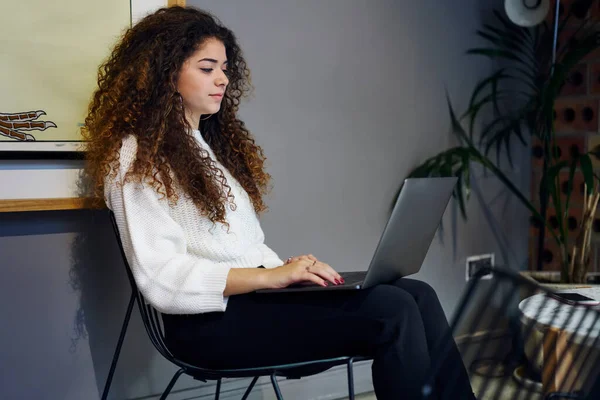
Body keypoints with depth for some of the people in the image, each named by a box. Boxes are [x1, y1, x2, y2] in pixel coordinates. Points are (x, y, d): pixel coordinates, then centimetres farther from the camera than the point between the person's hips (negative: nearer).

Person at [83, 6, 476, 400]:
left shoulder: (218, 140, 21)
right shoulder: (136, 157, -5)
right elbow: (161, 279, -15)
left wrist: (290, 272, 0)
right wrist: (271, 277, -21)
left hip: (256, 295, 8)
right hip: (213, 321, -7)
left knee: (417, 295, -13)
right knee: (393, 311, -23)